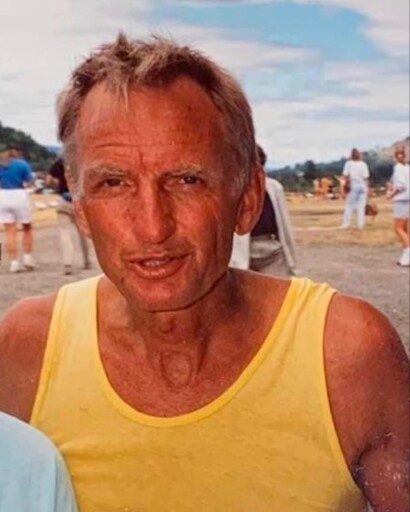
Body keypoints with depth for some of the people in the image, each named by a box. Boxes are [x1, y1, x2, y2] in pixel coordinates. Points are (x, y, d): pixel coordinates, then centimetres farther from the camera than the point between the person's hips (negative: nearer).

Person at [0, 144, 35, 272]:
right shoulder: (23, 164, -4)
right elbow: (29, 181, -7)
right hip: (20, 196, -3)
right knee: (27, 228, 16)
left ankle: (14, 262, 1)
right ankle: (27, 257, 10)